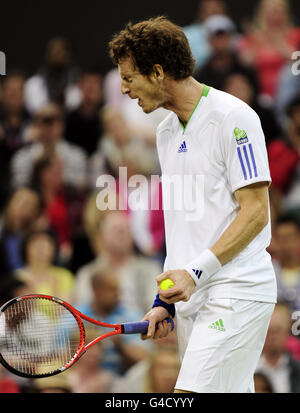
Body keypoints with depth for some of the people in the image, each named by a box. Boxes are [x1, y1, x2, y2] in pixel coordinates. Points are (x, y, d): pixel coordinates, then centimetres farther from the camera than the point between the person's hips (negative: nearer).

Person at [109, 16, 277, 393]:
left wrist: (196, 272, -20)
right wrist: (166, 301, 15)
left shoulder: (233, 117, -9)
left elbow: (255, 212, -13)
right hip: (191, 296, 8)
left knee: (193, 391, -19)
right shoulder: (166, 132, 17)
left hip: (236, 292, -8)